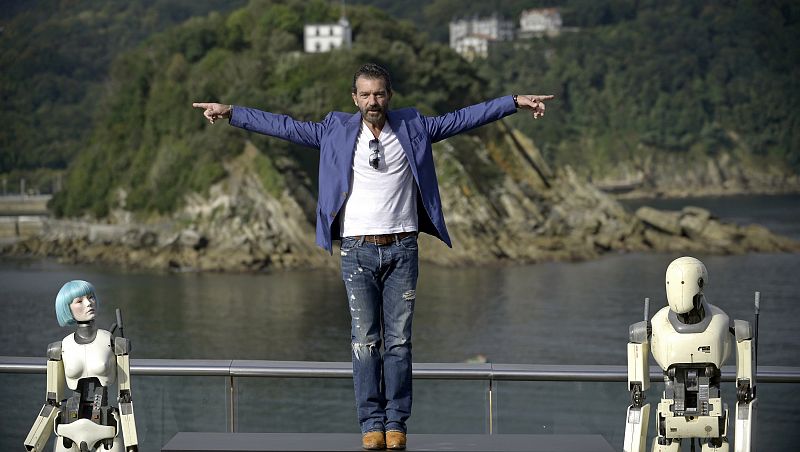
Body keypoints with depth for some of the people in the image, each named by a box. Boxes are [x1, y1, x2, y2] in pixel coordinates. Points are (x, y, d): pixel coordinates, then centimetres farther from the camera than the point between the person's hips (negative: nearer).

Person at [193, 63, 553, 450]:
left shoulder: (414, 127, 6)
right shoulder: (337, 130, 5)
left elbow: (464, 118, 7)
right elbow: (286, 126, 7)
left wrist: (515, 102, 3)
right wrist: (231, 113, 3)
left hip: (402, 248, 0)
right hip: (359, 250, 0)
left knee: (399, 341, 2)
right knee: (365, 341, 0)